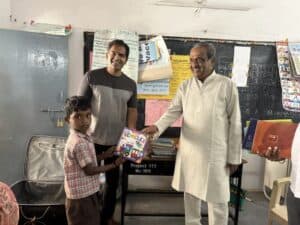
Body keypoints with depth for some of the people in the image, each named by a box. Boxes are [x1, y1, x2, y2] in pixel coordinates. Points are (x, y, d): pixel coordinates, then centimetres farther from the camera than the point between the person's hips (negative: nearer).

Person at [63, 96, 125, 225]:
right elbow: (90, 170, -22)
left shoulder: (82, 137, 4)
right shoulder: (79, 143, -26)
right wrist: (114, 165, -13)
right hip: (82, 197, -9)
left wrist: (104, 155, 6)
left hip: (88, 193, 9)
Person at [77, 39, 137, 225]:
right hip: (92, 139, -2)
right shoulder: (92, 77, -6)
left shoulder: (131, 85, 4)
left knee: (113, 181, 15)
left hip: (117, 141, 3)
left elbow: (132, 111, 9)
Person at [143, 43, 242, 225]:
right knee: (190, 192, 17)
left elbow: (234, 123, -6)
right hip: (189, 150, 4)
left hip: (215, 153, -4)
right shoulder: (185, 86, 4)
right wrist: (157, 127, -21)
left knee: (217, 198, 7)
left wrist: (234, 156, -5)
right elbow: (173, 112, 0)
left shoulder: (227, 85, -7)